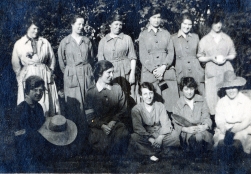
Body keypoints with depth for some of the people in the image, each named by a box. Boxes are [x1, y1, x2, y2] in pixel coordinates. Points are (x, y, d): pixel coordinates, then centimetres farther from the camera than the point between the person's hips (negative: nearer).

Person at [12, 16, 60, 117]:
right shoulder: (19, 44, 3)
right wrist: (21, 78, 4)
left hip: (44, 77, 1)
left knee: (46, 105, 1)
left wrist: (49, 73, 6)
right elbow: (15, 64, 6)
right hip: (28, 77, -1)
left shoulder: (45, 43, 6)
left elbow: (52, 60, 11)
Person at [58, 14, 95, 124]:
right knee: (73, 103, 0)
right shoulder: (65, 42, -2)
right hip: (71, 76, -2)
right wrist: (68, 72, 10)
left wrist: (86, 69, 13)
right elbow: (61, 61, 6)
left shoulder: (87, 41, 6)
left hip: (86, 75, 2)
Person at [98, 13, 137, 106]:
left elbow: (132, 58, 4)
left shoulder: (127, 38, 7)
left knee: (128, 98, -3)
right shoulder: (103, 41, 10)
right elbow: (100, 60, 10)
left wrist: (132, 74, -5)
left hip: (125, 73, -1)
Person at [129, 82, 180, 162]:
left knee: (174, 134, -26)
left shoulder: (160, 106, 1)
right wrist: (150, 139, -29)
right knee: (134, 137, -34)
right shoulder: (136, 109, -4)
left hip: (160, 135, 2)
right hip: (145, 136, -1)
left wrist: (160, 138, -27)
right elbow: (138, 128, -15)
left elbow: (166, 124, -8)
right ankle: (161, 151, -27)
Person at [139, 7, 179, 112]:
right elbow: (143, 56, 1)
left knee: (169, 99, -5)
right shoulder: (143, 35, 9)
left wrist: (163, 67, -9)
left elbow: (171, 52, 6)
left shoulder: (166, 34, 14)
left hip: (167, 71, 2)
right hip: (149, 72, -1)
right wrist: (154, 70, -11)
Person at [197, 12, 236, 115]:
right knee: (212, 97, -5)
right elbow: (200, 57, 7)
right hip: (211, 72, -1)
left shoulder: (227, 39, 9)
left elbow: (233, 54, 15)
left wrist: (226, 58, -6)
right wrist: (210, 58, -11)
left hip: (226, 71, 1)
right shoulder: (204, 40, 5)